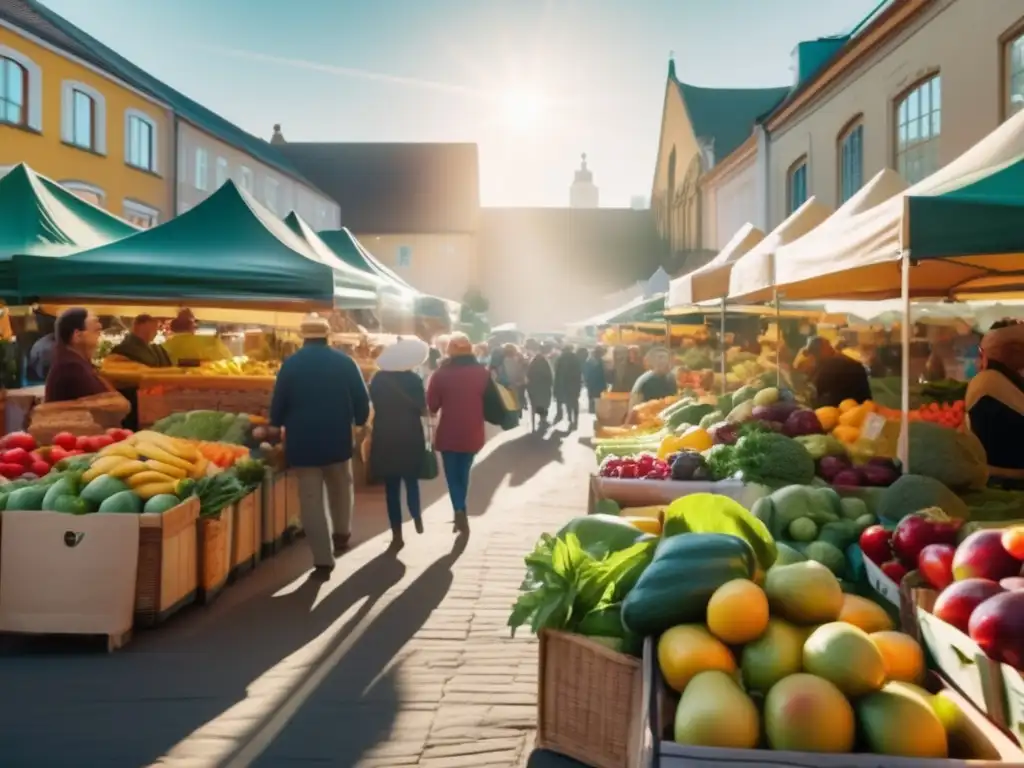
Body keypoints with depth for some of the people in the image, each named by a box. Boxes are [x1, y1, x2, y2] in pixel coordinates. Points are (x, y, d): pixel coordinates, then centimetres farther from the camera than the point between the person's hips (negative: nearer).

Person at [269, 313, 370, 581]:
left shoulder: (291, 364, -3)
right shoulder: (344, 362, -1)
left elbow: (278, 405, 0)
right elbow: (362, 401, 0)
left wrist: (277, 425, 20)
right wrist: (358, 422, 19)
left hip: (303, 441, -1)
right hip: (337, 439, 1)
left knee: (311, 500, 3)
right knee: (340, 488, 26)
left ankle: (323, 561, 2)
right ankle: (342, 534, 37)